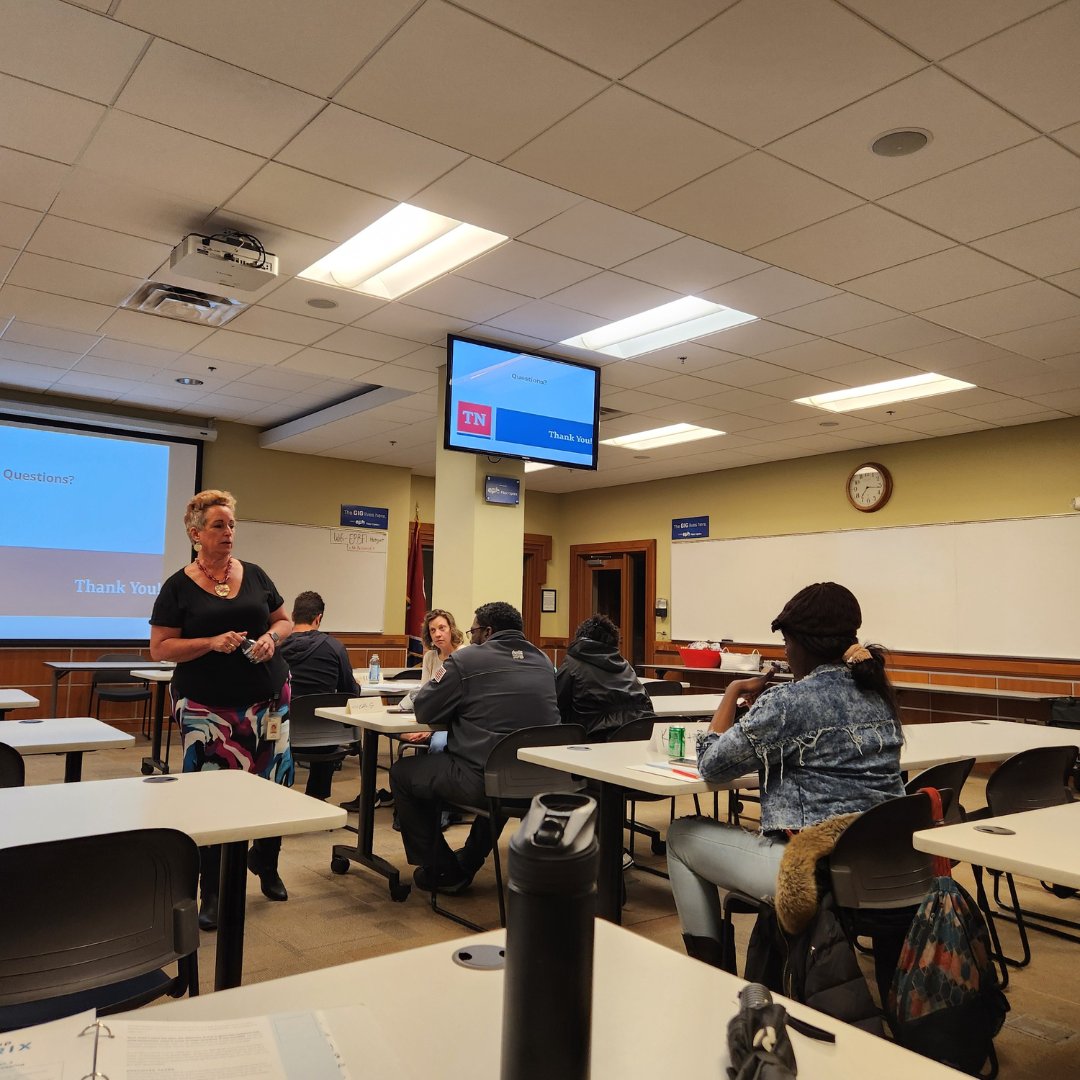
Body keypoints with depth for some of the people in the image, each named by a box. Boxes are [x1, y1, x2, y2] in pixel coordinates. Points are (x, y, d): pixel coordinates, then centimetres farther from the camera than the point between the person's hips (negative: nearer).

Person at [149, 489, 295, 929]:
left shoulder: (254, 575, 6)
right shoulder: (178, 587, -2)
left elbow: (285, 621, 14)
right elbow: (160, 648, -4)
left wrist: (271, 637, -9)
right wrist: (213, 642, -18)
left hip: (267, 698, 3)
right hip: (206, 707, -2)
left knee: (274, 782, 3)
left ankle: (264, 860, 32)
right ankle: (212, 893, 16)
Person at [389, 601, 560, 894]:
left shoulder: (466, 660, -6)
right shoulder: (544, 663, 11)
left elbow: (423, 711, 0)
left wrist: (460, 705, 21)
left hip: (481, 780, -6)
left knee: (402, 773, 16)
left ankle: (441, 871, 22)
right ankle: (467, 864, 45)